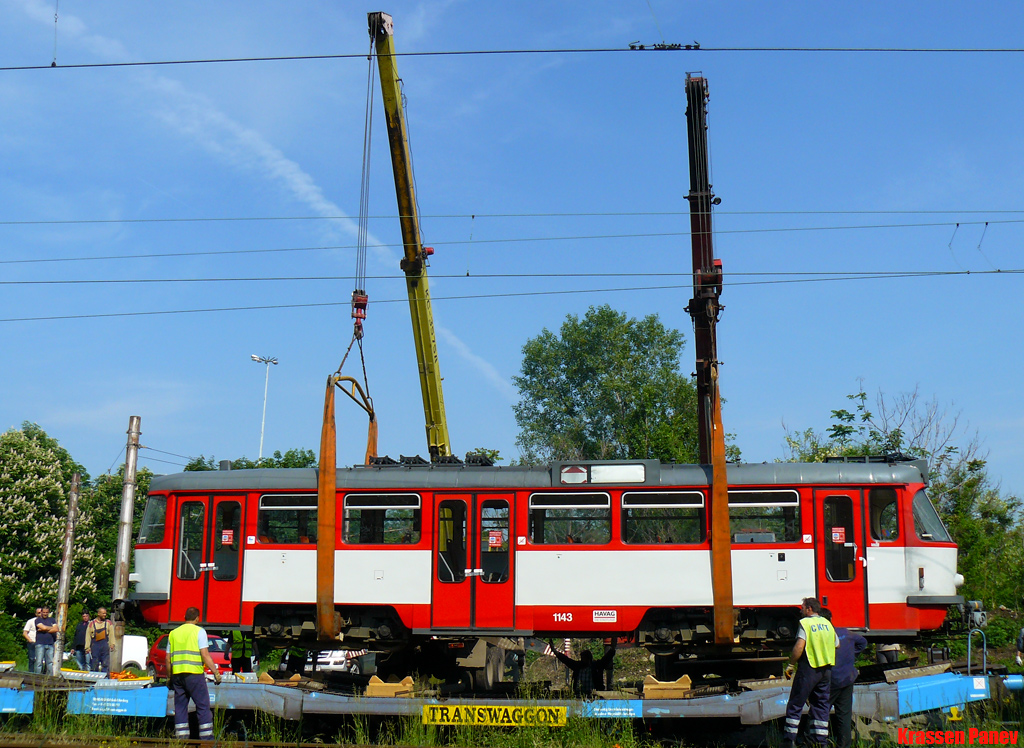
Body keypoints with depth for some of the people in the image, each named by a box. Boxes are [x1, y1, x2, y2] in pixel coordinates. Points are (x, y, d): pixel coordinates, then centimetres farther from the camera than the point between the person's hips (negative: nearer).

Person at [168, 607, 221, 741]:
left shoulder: (173, 633, 15)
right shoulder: (199, 631, -1)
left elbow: (168, 659, 15)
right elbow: (205, 655, -10)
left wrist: (170, 677, 23)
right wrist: (216, 672, -8)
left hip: (177, 674, 5)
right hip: (194, 674, -5)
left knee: (180, 707, 10)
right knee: (203, 706, -1)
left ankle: (181, 738, 8)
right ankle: (206, 738, -5)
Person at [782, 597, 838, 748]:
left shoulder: (805, 623, -9)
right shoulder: (827, 623, 12)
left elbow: (799, 647, -18)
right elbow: (837, 645, 18)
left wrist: (790, 665, -9)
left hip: (808, 668, -6)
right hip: (826, 669, 6)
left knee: (795, 705, 1)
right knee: (821, 705, 11)